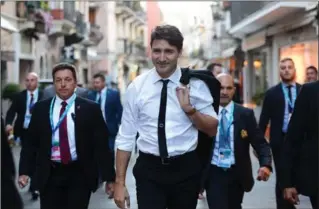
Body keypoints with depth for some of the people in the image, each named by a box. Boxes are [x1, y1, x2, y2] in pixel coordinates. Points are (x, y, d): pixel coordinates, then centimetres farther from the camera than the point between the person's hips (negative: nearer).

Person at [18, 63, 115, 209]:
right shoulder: (40, 108, 4)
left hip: (80, 175, -1)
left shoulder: (90, 108, -2)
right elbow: (31, 142, 7)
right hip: (50, 175, 2)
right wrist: (24, 171, -3)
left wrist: (109, 177, -4)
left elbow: (101, 145, -2)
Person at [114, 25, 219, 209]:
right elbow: (126, 137, 0)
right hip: (149, 170, -1)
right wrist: (120, 182, -2)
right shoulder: (137, 86, -2)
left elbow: (212, 130, 0)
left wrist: (189, 109, -17)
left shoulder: (195, 84, -3)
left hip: (186, 169, 1)